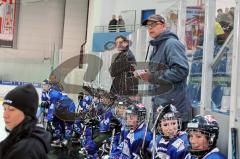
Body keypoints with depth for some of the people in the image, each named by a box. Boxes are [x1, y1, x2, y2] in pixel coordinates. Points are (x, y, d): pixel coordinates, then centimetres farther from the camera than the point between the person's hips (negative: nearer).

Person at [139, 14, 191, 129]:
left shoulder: (172, 43, -12)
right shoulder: (156, 46, 19)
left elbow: (181, 70, -25)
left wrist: (152, 77, -20)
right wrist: (147, 75, 6)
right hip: (159, 106, 10)